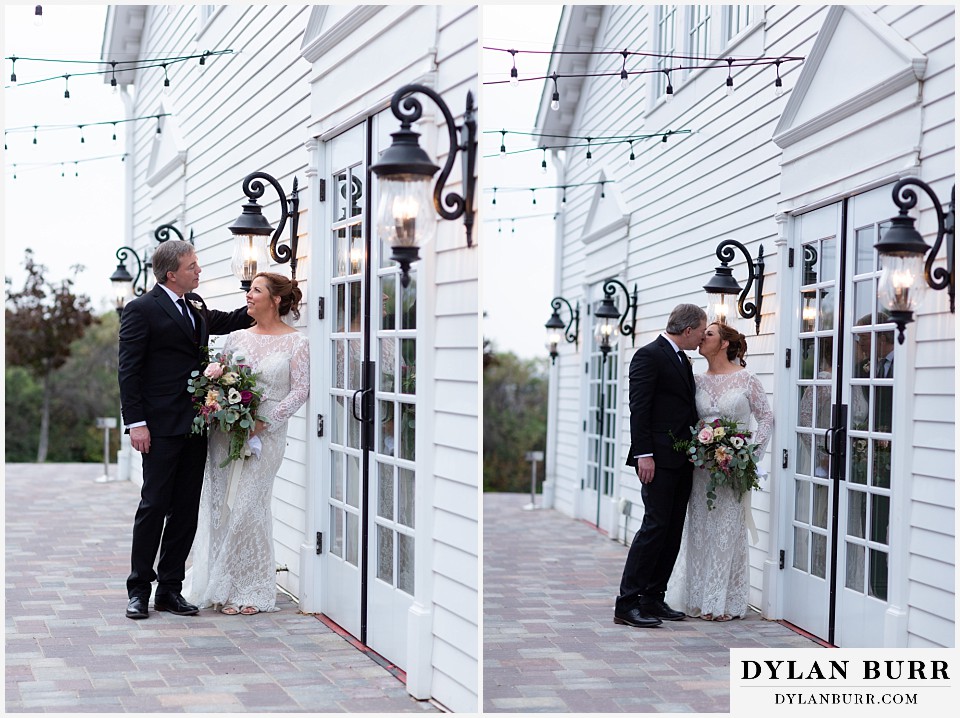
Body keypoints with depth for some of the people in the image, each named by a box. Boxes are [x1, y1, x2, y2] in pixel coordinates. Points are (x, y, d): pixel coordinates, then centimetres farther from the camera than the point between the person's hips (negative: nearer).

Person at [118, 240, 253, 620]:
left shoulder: (195, 305, 15)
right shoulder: (142, 309, -8)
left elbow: (226, 321, 35)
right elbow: (128, 370, -10)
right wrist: (135, 423, -16)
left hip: (196, 424, 7)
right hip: (162, 427, -7)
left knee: (186, 509, 8)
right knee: (154, 505, -3)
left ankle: (169, 588, 15)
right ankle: (139, 589, 7)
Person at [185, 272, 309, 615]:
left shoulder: (296, 343, -2)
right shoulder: (236, 338, 11)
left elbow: (300, 391, -7)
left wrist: (263, 422, -14)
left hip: (265, 433, -4)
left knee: (246, 506, -6)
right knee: (219, 505, 2)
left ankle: (250, 591, 6)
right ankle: (220, 585, 13)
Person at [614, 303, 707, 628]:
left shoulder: (682, 359, 18)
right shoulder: (649, 355, -9)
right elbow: (639, 408, -14)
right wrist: (644, 455, -20)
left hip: (682, 459, 9)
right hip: (659, 458, -9)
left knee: (673, 530, 8)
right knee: (655, 525, -12)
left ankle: (653, 599, 13)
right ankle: (627, 604, -9)